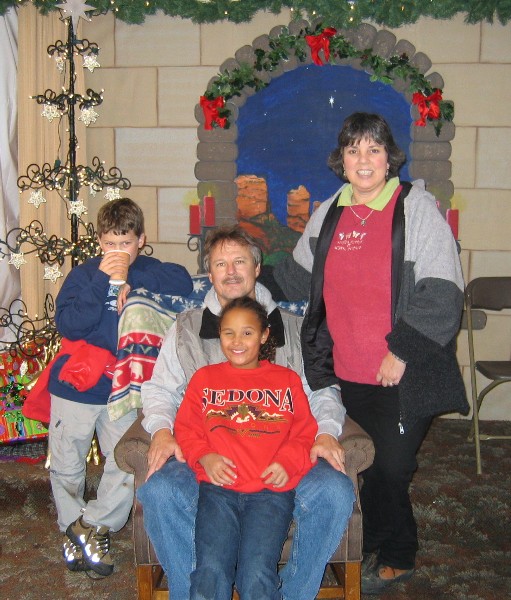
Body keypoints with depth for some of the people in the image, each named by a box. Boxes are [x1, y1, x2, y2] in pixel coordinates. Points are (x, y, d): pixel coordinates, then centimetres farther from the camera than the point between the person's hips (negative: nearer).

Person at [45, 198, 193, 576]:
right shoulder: (84, 274, -3)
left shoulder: (150, 272, 4)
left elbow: (184, 282, -15)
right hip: (74, 386, -1)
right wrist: (102, 280, -20)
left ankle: (91, 526, 18)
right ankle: (72, 530, 30)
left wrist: (134, 282, -19)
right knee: (66, 466, 9)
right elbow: (67, 323, -15)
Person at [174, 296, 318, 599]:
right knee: (211, 571, -22)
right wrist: (204, 457, -4)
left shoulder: (288, 380, 19)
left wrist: (287, 461, -5)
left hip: (271, 489, 0)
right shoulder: (204, 378, 20)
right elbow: (186, 428, 15)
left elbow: (305, 433, 14)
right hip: (218, 487, 1)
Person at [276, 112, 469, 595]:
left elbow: (442, 292, -11)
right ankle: (396, 558, 34)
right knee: (379, 468, 14)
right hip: (348, 372, 5)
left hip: (402, 375, -4)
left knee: (390, 468, 3)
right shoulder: (328, 214, 9)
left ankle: (388, 558, 27)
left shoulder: (416, 207, -6)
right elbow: (297, 273, 26)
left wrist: (402, 350, -14)